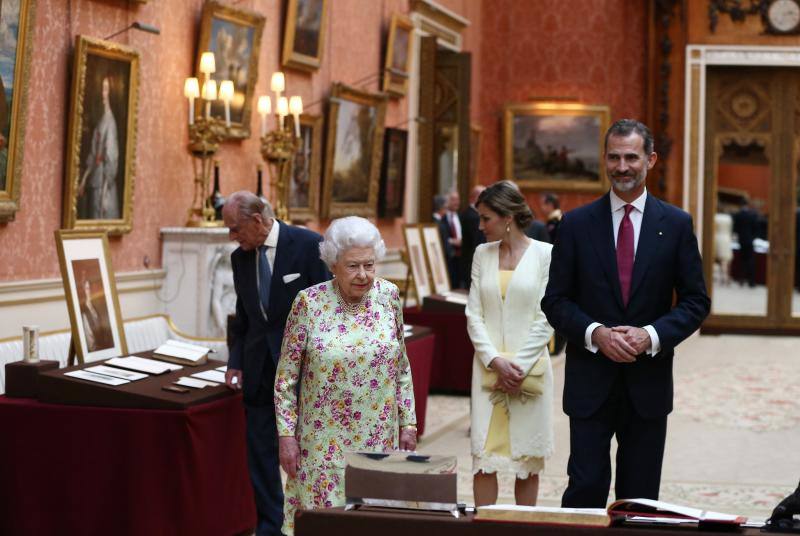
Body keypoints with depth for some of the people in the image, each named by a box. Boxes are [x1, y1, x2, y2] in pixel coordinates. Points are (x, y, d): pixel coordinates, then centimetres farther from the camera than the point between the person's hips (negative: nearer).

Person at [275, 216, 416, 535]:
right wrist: (287, 435, -5)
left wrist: (408, 423, 6)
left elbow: (402, 368, 9)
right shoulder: (309, 303, -8)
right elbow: (286, 377, -3)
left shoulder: (388, 296, 0)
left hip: (379, 439, 2)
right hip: (324, 442, -2)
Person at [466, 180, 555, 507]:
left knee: (528, 459, 4)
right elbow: (473, 315, 5)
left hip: (530, 368, -3)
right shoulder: (483, 254, 9)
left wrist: (519, 366, -11)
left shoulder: (545, 254, -3)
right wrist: (495, 361, -9)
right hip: (488, 367, 3)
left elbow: (546, 318, -6)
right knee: (483, 458, -1)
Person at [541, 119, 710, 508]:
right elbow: (555, 301, 2)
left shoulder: (676, 224, 3)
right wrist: (596, 333, -15)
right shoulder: (577, 224, 2)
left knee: (640, 496, 8)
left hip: (649, 381, 1)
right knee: (586, 486, -4)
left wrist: (652, 335, -13)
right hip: (590, 382, -1)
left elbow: (696, 301, 3)